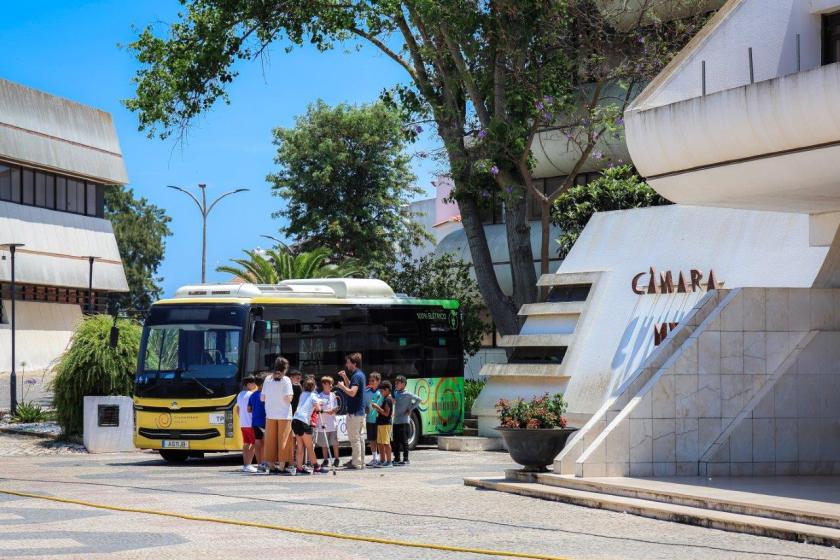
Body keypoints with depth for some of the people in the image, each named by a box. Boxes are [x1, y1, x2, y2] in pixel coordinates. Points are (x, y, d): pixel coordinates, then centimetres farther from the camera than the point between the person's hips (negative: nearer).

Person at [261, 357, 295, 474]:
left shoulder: (267, 379, 4)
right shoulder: (286, 380, -7)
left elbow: (262, 398, 5)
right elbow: (288, 398, -14)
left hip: (270, 415, 4)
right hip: (284, 415, -4)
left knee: (271, 441, 8)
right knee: (283, 440, 0)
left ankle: (272, 464, 9)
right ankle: (282, 465, -3)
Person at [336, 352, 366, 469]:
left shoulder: (356, 376, -17)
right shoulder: (360, 374, 15)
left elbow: (352, 392, -26)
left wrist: (342, 386, -12)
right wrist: (345, 378, 17)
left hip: (354, 413, -10)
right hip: (360, 411, 10)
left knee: (354, 438, -7)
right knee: (360, 437, 13)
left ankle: (356, 463, -6)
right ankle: (360, 462, 18)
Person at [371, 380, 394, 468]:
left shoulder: (388, 399, -14)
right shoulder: (385, 399, 17)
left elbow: (386, 413, -20)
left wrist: (377, 407, -16)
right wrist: (377, 408, 11)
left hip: (385, 424, -10)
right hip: (381, 423, 10)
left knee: (386, 443, -8)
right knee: (380, 443, 13)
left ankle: (389, 462, -7)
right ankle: (382, 461, 19)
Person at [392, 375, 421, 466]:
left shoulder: (407, 394, -9)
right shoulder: (395, 393, 12)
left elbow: (419, 399, -15)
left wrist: (410, 409, -12)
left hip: (404, 421, -8)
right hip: (396, 421, 8)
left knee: (404, 441, -4)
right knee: (396, 441, 11)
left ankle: (405, 459, -1)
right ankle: (397, 459, 19)